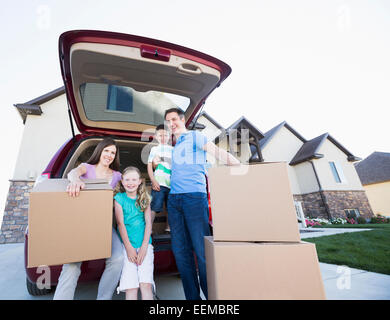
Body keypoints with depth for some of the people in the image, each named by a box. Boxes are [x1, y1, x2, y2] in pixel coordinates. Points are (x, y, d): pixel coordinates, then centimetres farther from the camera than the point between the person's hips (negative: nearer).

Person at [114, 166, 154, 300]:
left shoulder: (144, 198, 8)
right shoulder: (119, 198, 3)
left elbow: (148, 222, 2)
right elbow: (120, 224, -3)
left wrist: (144, 246, -7)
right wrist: (129, 248, -9)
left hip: (144, 244, 1)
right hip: (127, 245, -1)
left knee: (146, 284, -10)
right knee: (131, 286, -8)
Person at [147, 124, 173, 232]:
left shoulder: (173, 150, 17)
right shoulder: (154, 149, 12)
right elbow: (149, 166, 5)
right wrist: (153, 181, -7)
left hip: (172, 183, 3)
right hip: (159, 183, -3)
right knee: (154, 207, -10)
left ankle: (168, 227, 24)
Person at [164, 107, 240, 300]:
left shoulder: (195, 136, 5)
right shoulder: (175, 147, 25)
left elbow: (218, 153, -7)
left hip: (194, 196, -7)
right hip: (174, 199, 7)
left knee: (202, 250, -5)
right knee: (180, 250, 7)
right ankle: (192, 297, 20)